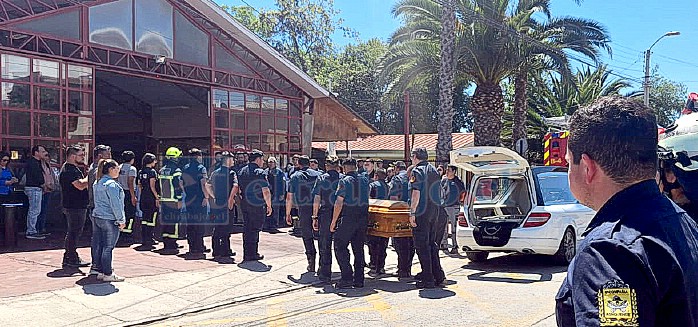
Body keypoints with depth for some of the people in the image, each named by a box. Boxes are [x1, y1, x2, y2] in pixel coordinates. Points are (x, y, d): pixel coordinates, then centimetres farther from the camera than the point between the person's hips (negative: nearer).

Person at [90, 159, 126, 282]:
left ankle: (96, 267, 25)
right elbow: (115, 204, -18)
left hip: (96, 217, 9)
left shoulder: (97, 183, 13)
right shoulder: (112, 184, -16)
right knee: (108, 247, -4)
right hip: (109, 219, -9)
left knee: (97, 244, 15)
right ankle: (107, 274, 0)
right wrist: (121, 220, -11)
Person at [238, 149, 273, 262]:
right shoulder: (259, 172, -13)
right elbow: (266, 192, -16)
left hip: (245, 205, 7)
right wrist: (269, 206, -8)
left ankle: (246, 254, 18)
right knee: (254, 229, 1)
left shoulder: (242, 171, 9)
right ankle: (252, 254, 5)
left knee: (246, 229, 13)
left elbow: (238, 189, 14)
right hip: (257, 205, -7)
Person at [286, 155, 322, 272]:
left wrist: (288, 214, 9)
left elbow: (289, 197, 4)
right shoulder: (318, 175, 7)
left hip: (303, 209, -1)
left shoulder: (295, 176, 6)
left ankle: (311, 263, 5)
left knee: (307, 236, 7)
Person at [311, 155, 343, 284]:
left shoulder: (321, 179, 0)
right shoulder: (343, 179, 1)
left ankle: (325, 274, 13)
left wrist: (315, 217, 2)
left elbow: (316, 200, -2)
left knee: (324, 246, 9)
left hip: (325, 214, -1)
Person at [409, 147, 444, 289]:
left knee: (422, 245, -2)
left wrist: (412, 213, -17)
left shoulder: (417, 172, -11)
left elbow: (416, 194, -18)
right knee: (432, 243, 16)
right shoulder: (434, 170, 14)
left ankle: (428, 279, -1)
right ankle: (438, 275, 17)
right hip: (435, 211, 8)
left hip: (422, 213, -8)